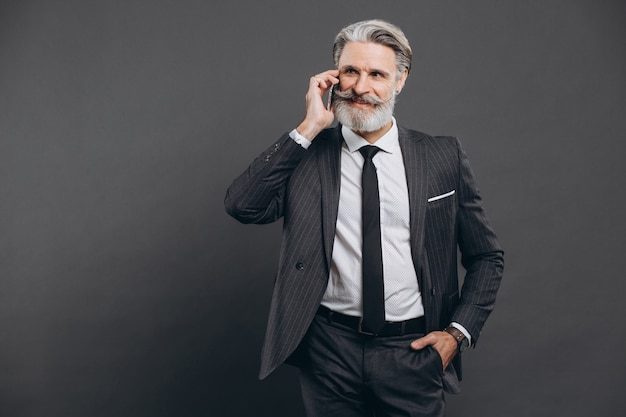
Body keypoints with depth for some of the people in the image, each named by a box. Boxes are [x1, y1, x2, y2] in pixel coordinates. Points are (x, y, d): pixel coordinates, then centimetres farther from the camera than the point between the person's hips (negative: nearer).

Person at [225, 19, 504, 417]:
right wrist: (308, 129, -15)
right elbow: (241, 206, -17)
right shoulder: (305, 153, -1)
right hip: (329, 350, 0)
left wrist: (458, 331, -4)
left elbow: (487, 257, 7)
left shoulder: (444, 157, 0)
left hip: (414, 351, 0)